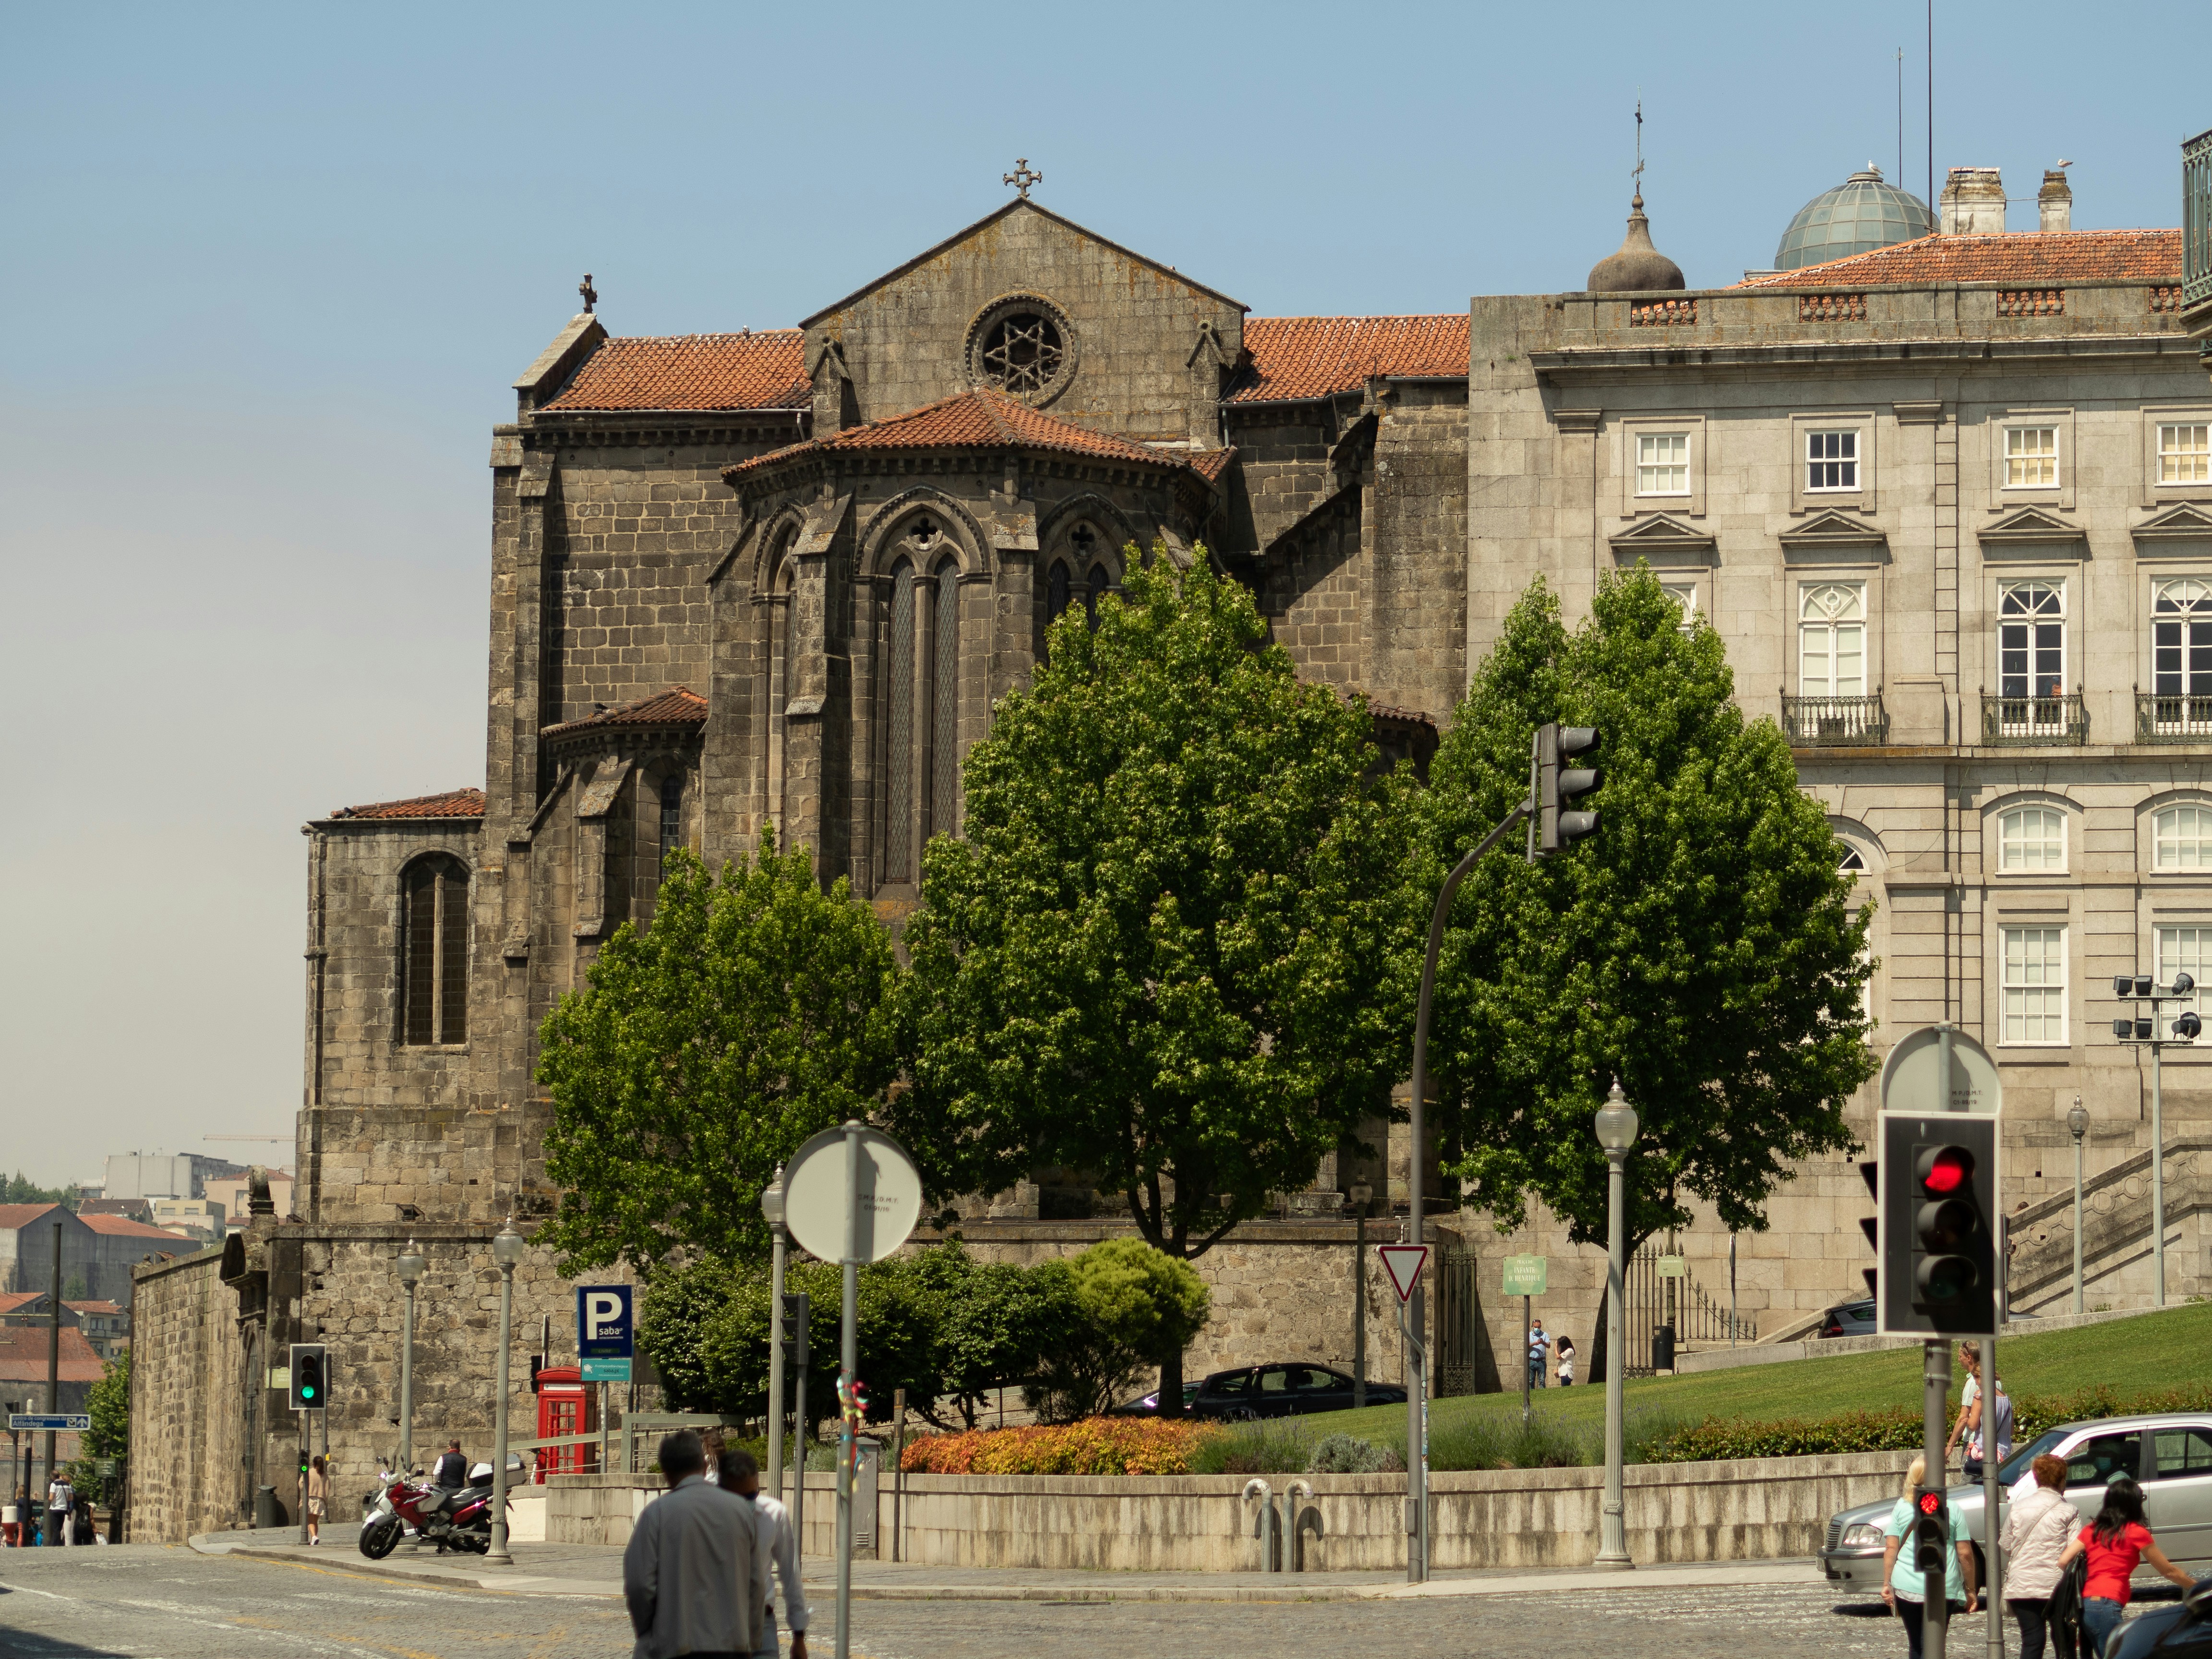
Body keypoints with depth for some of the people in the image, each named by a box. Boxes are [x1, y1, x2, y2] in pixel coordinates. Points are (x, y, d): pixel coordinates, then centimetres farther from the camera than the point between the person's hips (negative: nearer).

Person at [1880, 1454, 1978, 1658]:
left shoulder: (1902, 1508, 1)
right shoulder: (1952, 1509, -1)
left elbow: (1891, 1549, -3)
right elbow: (1965, 1553, -1)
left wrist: (1887, 1584, 4)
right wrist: (1971, 1591, 7)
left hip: (1907, 1588, 1)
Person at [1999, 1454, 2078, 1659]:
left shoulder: (2017, 1508, 5)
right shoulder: (2068, 1512, -7)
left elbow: (2005, 1544, 12)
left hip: (2021, 1586, 3)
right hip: (2056, 1586, -3)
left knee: (2031, 1642, 4)